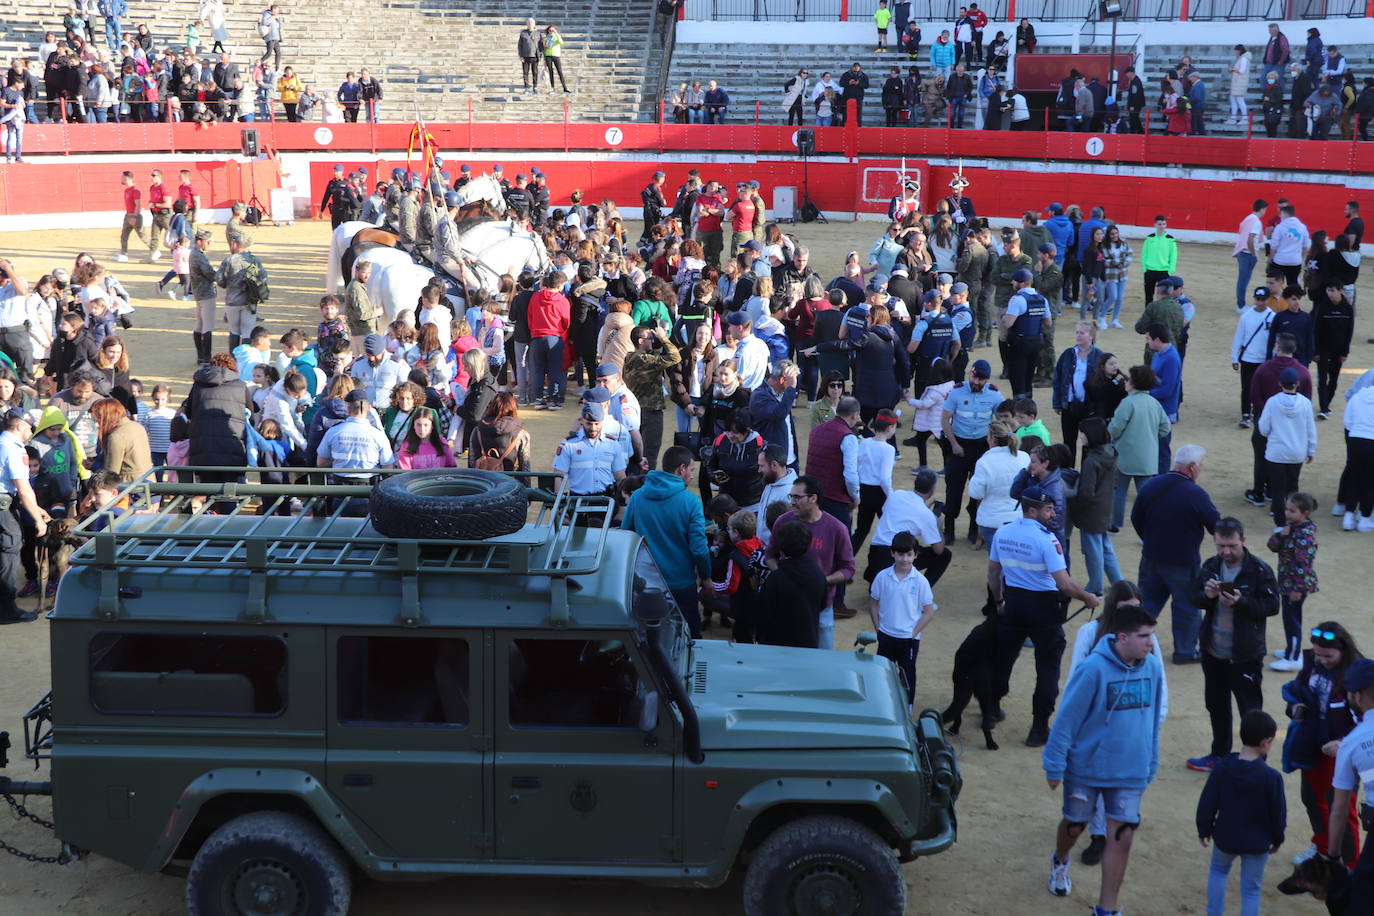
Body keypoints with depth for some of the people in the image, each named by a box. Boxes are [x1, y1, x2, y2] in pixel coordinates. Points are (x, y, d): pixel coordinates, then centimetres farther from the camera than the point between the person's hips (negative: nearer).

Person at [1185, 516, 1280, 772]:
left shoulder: (1259, 570, -13)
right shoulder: (1210, 567, 2)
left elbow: (1272, 605, -12)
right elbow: (1195, 598, 9)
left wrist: (1241, 601, -26)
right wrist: (1207, 595, -14)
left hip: (1245, 655, -6)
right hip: (1213, 652, 6)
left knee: (1250, 711, -1)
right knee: (1216, 706, 20)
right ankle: (1220, 754, 37)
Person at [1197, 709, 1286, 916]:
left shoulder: (1221, 769, -14)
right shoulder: (1272, 777, -19)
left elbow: (1207, 804, -7)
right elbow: (1278, 813, -9)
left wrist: (1204, 829, 9)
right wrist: (1277, 838, 10)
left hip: (1226, 837, 2)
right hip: (1257, 843, -2)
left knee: (1218, 870, 29)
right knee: (1251, 889, 11)